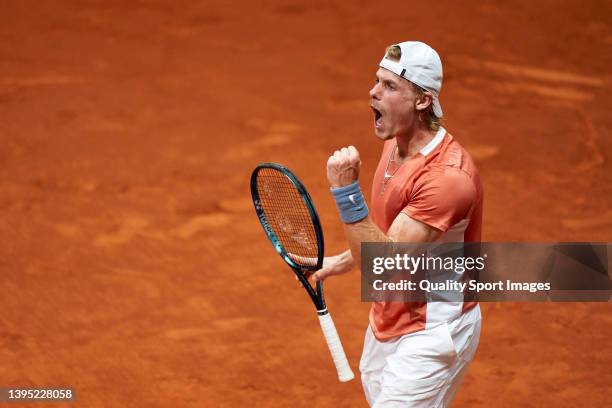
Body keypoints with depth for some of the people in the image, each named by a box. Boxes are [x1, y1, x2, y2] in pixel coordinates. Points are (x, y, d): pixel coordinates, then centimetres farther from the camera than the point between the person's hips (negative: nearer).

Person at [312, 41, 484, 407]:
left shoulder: (447, 176, -28)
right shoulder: (396, 143, 2)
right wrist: (343, 262, 21)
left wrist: (346, 191, -36)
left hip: (431, 332, -9)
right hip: (388, 321, 10)